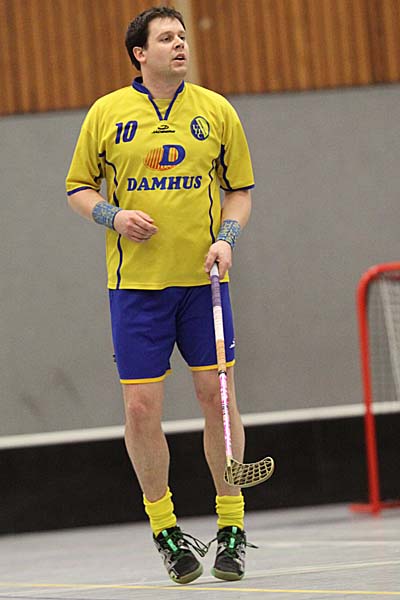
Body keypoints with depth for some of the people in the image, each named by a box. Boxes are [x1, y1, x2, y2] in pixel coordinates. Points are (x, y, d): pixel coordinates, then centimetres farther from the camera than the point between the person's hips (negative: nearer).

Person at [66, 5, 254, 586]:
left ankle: (231, 526, 9)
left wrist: (227, 238, -6)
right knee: (141, 407, -2)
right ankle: (164, 528, 15)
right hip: (136, 281, -1)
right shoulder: (106, 113, 3)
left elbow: (240, 188, 11)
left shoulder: (216, 110, 5)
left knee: (217, 396, -2)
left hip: (203, 277, 1)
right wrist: (114, 216, -9)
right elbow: (78, 188, 10)